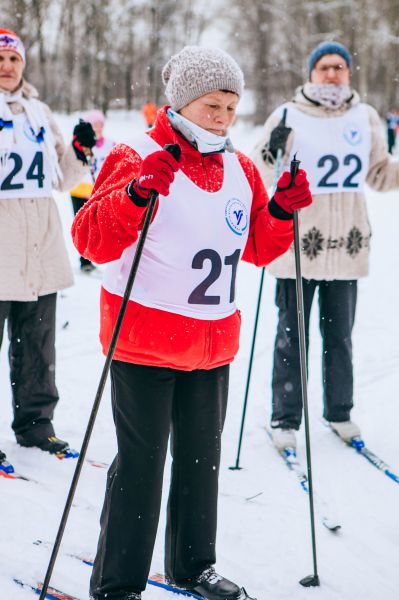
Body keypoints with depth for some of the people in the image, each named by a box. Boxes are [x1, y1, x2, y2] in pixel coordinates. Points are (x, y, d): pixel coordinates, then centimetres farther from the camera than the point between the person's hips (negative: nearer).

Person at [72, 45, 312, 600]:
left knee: (202, 455, 16)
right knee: (141, 462, -2)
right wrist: (135, 194, -33)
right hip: (144, 341, -6)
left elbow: (259, 248, 16)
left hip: (214, 342, 6)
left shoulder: (240, 169, 10)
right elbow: (92, 241, -17)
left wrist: (282, 210, -2)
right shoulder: (137, 159, -10)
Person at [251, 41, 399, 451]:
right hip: (298, 241, -3)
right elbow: (260, 176, 0)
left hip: (347, 243, 3)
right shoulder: (288, 116, -2)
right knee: (292, 335, 2)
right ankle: (285, 419, 12)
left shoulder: (365, 117, 8)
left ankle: (339, 412, 25)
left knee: (339, 334, 13)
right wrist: (272, 152, -20)